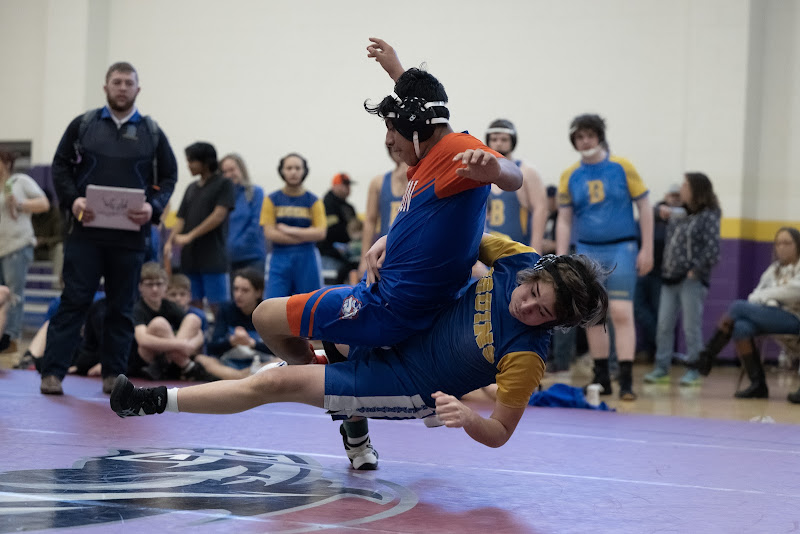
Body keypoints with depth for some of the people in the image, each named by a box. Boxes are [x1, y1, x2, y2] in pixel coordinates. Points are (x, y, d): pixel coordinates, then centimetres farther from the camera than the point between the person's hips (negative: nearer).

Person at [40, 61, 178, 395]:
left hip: (130, 234, 1)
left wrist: (153, 207, -9)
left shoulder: (152, 133, 8)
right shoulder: (82, 125, 7)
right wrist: (73, 199, -10)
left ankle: (114, 374, 14)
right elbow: (60, 166, 7)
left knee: (122, 306, 6)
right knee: (74, 301, -3)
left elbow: (168, 177, 9)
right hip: (85, 231, -1)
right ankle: (52, 371, -1)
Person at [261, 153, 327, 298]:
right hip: (279, 259, -1)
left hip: (307, 260, 1)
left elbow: (320, 233, -5)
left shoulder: (313, 200, 5)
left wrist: (289, 230, -10)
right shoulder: (272, 199, 4)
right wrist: (306, 235, -8)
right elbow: (269, 233, -5)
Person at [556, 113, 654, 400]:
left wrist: (647, 249, -3)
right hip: (587, 251, 3)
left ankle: (626, 381, -10)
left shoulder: (622, 167, -2)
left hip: (620, 249, -3)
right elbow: (564, 220, 9)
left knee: (621, 313, -11)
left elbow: (644, 207, 2)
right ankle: (601, 379, 15)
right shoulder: (569, 176, 6)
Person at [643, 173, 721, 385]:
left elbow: (712, 251, -13)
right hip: (671, 278, 7)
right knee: (664, 325, 7)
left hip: (692, 281, -7)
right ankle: (662, 368, 14)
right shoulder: (680, 215, 13)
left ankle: (693, 371, 5)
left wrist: (696, 271, -13)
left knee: (691, 327, -2)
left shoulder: (709, 217, -7)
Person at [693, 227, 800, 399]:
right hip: (772, 316, 6)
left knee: (737, 306, -22)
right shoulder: (774, 269, 25)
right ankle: (758, 384, -27)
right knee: (741, 327, -27)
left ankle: (707, 355, -14)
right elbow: (757, 293, 19)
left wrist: (765, 296, -4)